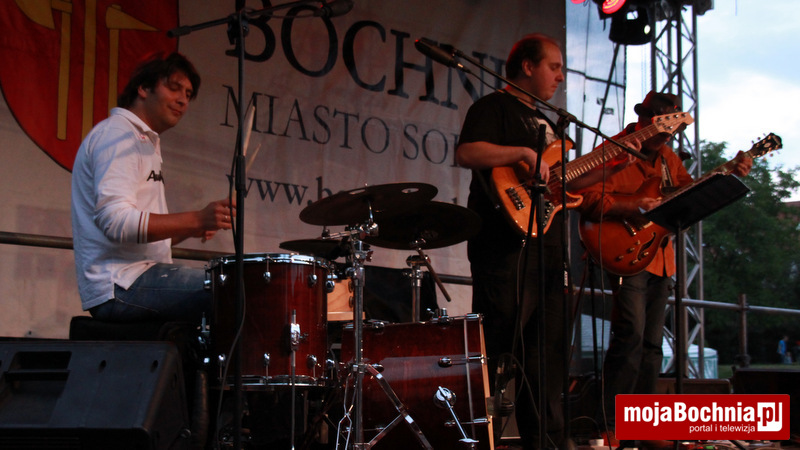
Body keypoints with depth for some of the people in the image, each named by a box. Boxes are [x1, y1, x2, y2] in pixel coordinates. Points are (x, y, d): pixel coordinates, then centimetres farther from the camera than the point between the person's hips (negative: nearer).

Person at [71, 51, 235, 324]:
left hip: (136, 279, 10)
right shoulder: (117, 134, -7)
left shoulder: (145, 142, 26)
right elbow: (115, 221, -21)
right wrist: (195, 220, -27)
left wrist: (188, 229, 8)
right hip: (119, 284, -10)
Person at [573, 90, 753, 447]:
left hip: (660, 258, 8)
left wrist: (729, 177, 9)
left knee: (651, 344, 9)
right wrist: (630, 207, -25)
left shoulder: (667, 158, 19)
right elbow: (586, 198, -16)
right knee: (631, 335, -17)